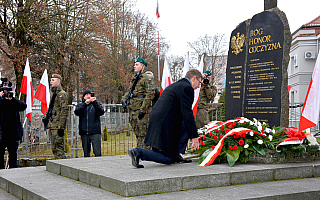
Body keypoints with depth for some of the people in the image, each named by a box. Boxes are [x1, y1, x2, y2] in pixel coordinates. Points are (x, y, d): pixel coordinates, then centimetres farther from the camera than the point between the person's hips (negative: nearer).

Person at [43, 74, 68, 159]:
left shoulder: (62, 94, -11)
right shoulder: (53, 93, 18)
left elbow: (64, 111, -17)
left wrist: (61, 127, -21)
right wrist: (46, 116, 17)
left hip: (58, 126, -10)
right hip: (52, 125, 10)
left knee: (58, 148, -10)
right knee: (54, 149, 12)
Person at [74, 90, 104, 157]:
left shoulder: (97, 104, 11)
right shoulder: (80, 105, 14)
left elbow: (101, 112, -7)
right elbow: (76, 112, -7)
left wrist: (95, 102, -19)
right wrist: (85, 104, -19)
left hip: (95, 132, -2)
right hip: (84, 132, 2)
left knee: (97, 152, -12)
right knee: (86, 153, 7)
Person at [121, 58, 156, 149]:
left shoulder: (147, 78, -6)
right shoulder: (133, 79, 21)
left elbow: (150, 94, -14)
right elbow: (129, 91, 29)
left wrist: (143, 109, -20)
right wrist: (124, 99, 6)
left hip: (142, 110, -8)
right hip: (133, 110, 8)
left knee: (143, 134, -9)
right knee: (137, 134, 11)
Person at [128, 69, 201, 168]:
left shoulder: (174, 85, 23)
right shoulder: (187, 88, -6)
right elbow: (187, 113, -14)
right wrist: (194, 136, -13)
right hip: (165, 125, -10)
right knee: (169, 159, -3)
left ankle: (176, 155, 20)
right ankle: (139, 152, -15)